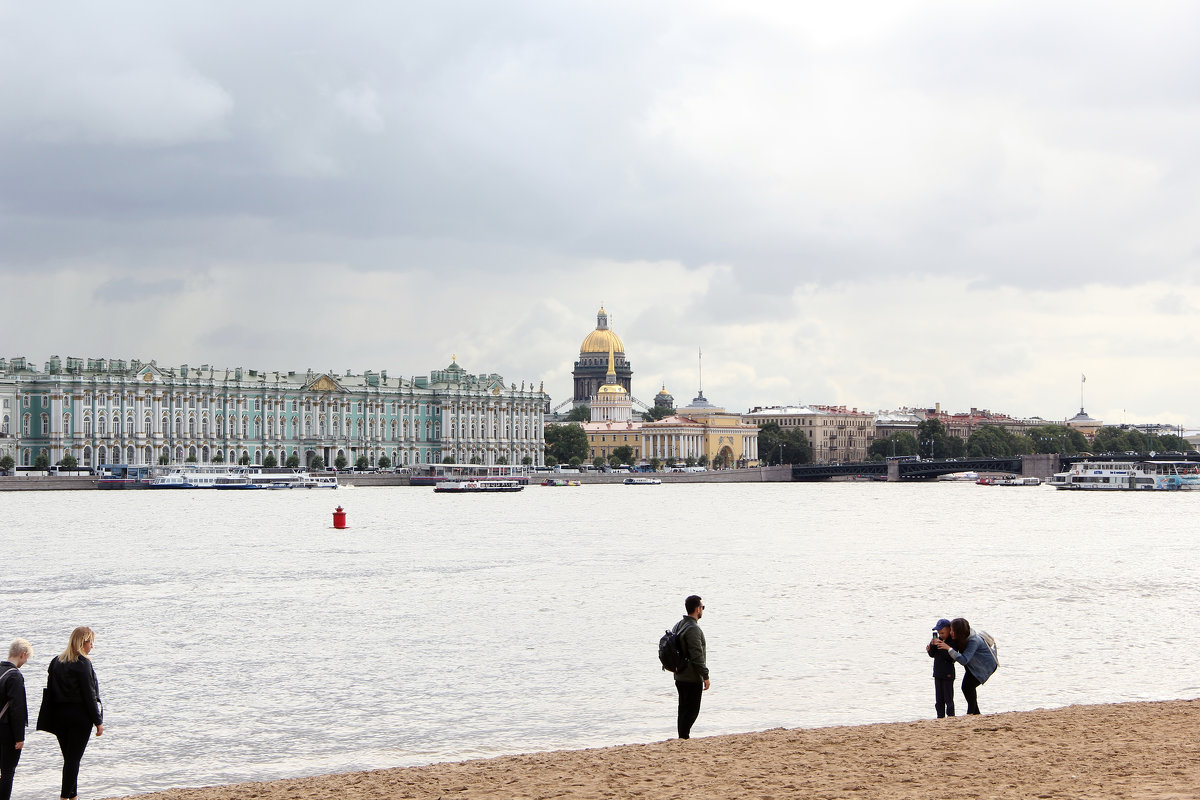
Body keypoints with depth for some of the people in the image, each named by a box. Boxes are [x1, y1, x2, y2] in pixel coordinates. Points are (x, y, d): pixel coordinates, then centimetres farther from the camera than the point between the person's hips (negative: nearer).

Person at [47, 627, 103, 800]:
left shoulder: (56, 662, 8)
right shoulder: (82, 663, -12)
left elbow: (50, 690, 9)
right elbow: (89, 695, -13)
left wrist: (53, 721, 13)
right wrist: (98, 721, -7)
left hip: (59, 716, 6)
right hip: (79, 716, -6)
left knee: (68, 758, 14)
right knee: (74, 759, -2)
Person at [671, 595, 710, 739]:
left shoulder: (678, 626, 11)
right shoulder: (693, 629, -20)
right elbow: (697, 656, -22)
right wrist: (705, 676, -15)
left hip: (679, 677, 9)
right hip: (692, 678, -9)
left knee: (684, 709, 16)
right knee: (691, 710, -3)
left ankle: (682, 737, 20)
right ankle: (684, 736, -6)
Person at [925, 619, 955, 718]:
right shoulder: (938, 640, 7)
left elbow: (950, 657, -24)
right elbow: (932, 655, 9)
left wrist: (940, 646, -28)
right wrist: (931, 646, -10)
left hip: (948, 674, -7)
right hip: (938, 673, 7)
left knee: (948, 698, -3)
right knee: (939, 698, 11)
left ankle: (951, 716, 3)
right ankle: (940, 716, 17)